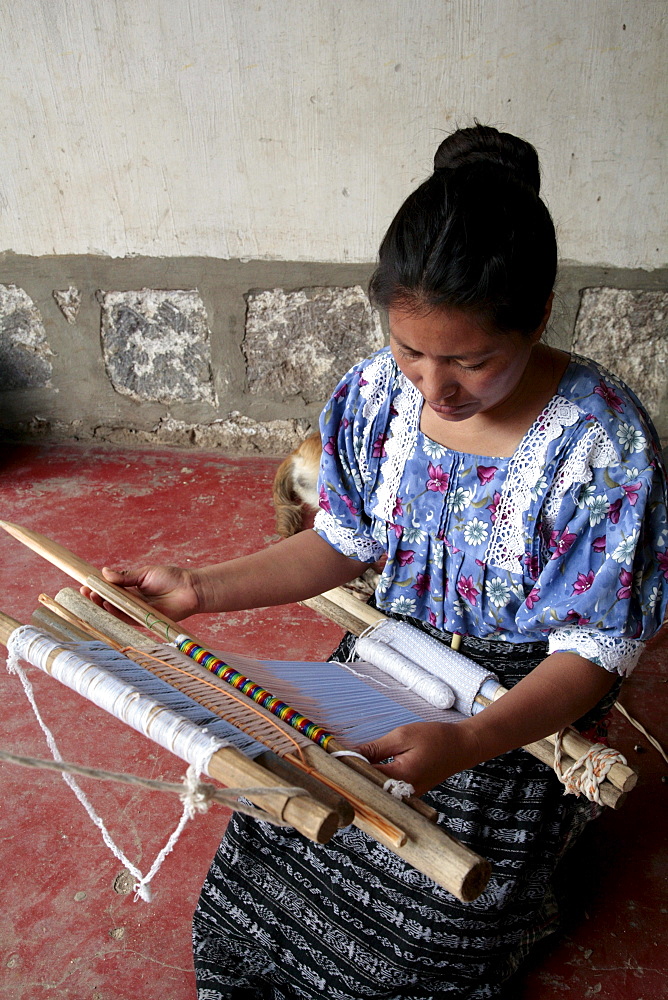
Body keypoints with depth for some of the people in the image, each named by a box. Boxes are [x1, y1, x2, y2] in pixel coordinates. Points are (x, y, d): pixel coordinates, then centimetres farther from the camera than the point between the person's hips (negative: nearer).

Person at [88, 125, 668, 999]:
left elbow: (591, 651, -18)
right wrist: (201, 589, -6)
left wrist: (466, 745, -36)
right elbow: (345, 544, 4)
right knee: (260, 868, -8)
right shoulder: (375, 396, -9)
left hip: (523, 705, -3)